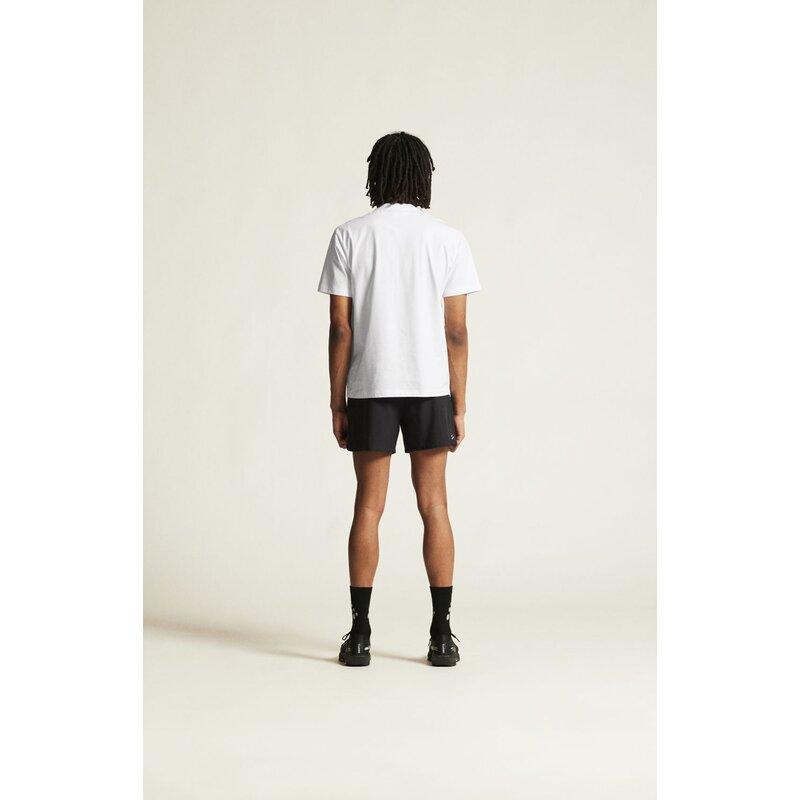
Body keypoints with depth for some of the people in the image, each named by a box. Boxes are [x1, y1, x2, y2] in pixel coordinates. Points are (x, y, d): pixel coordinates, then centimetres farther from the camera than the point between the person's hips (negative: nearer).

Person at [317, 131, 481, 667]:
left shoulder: (350, 236, -2)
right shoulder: (448, 238, -1)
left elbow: (341, 328, -4)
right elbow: (456, 331, -4)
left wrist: (337, 402, 2)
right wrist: (459, 406, 2)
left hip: (369, 388, 0)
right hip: (431, 387, 0)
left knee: (369, 506, 6)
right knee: (434, 506, 6)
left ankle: (360, 635, 8)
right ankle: (442, 635, 8)